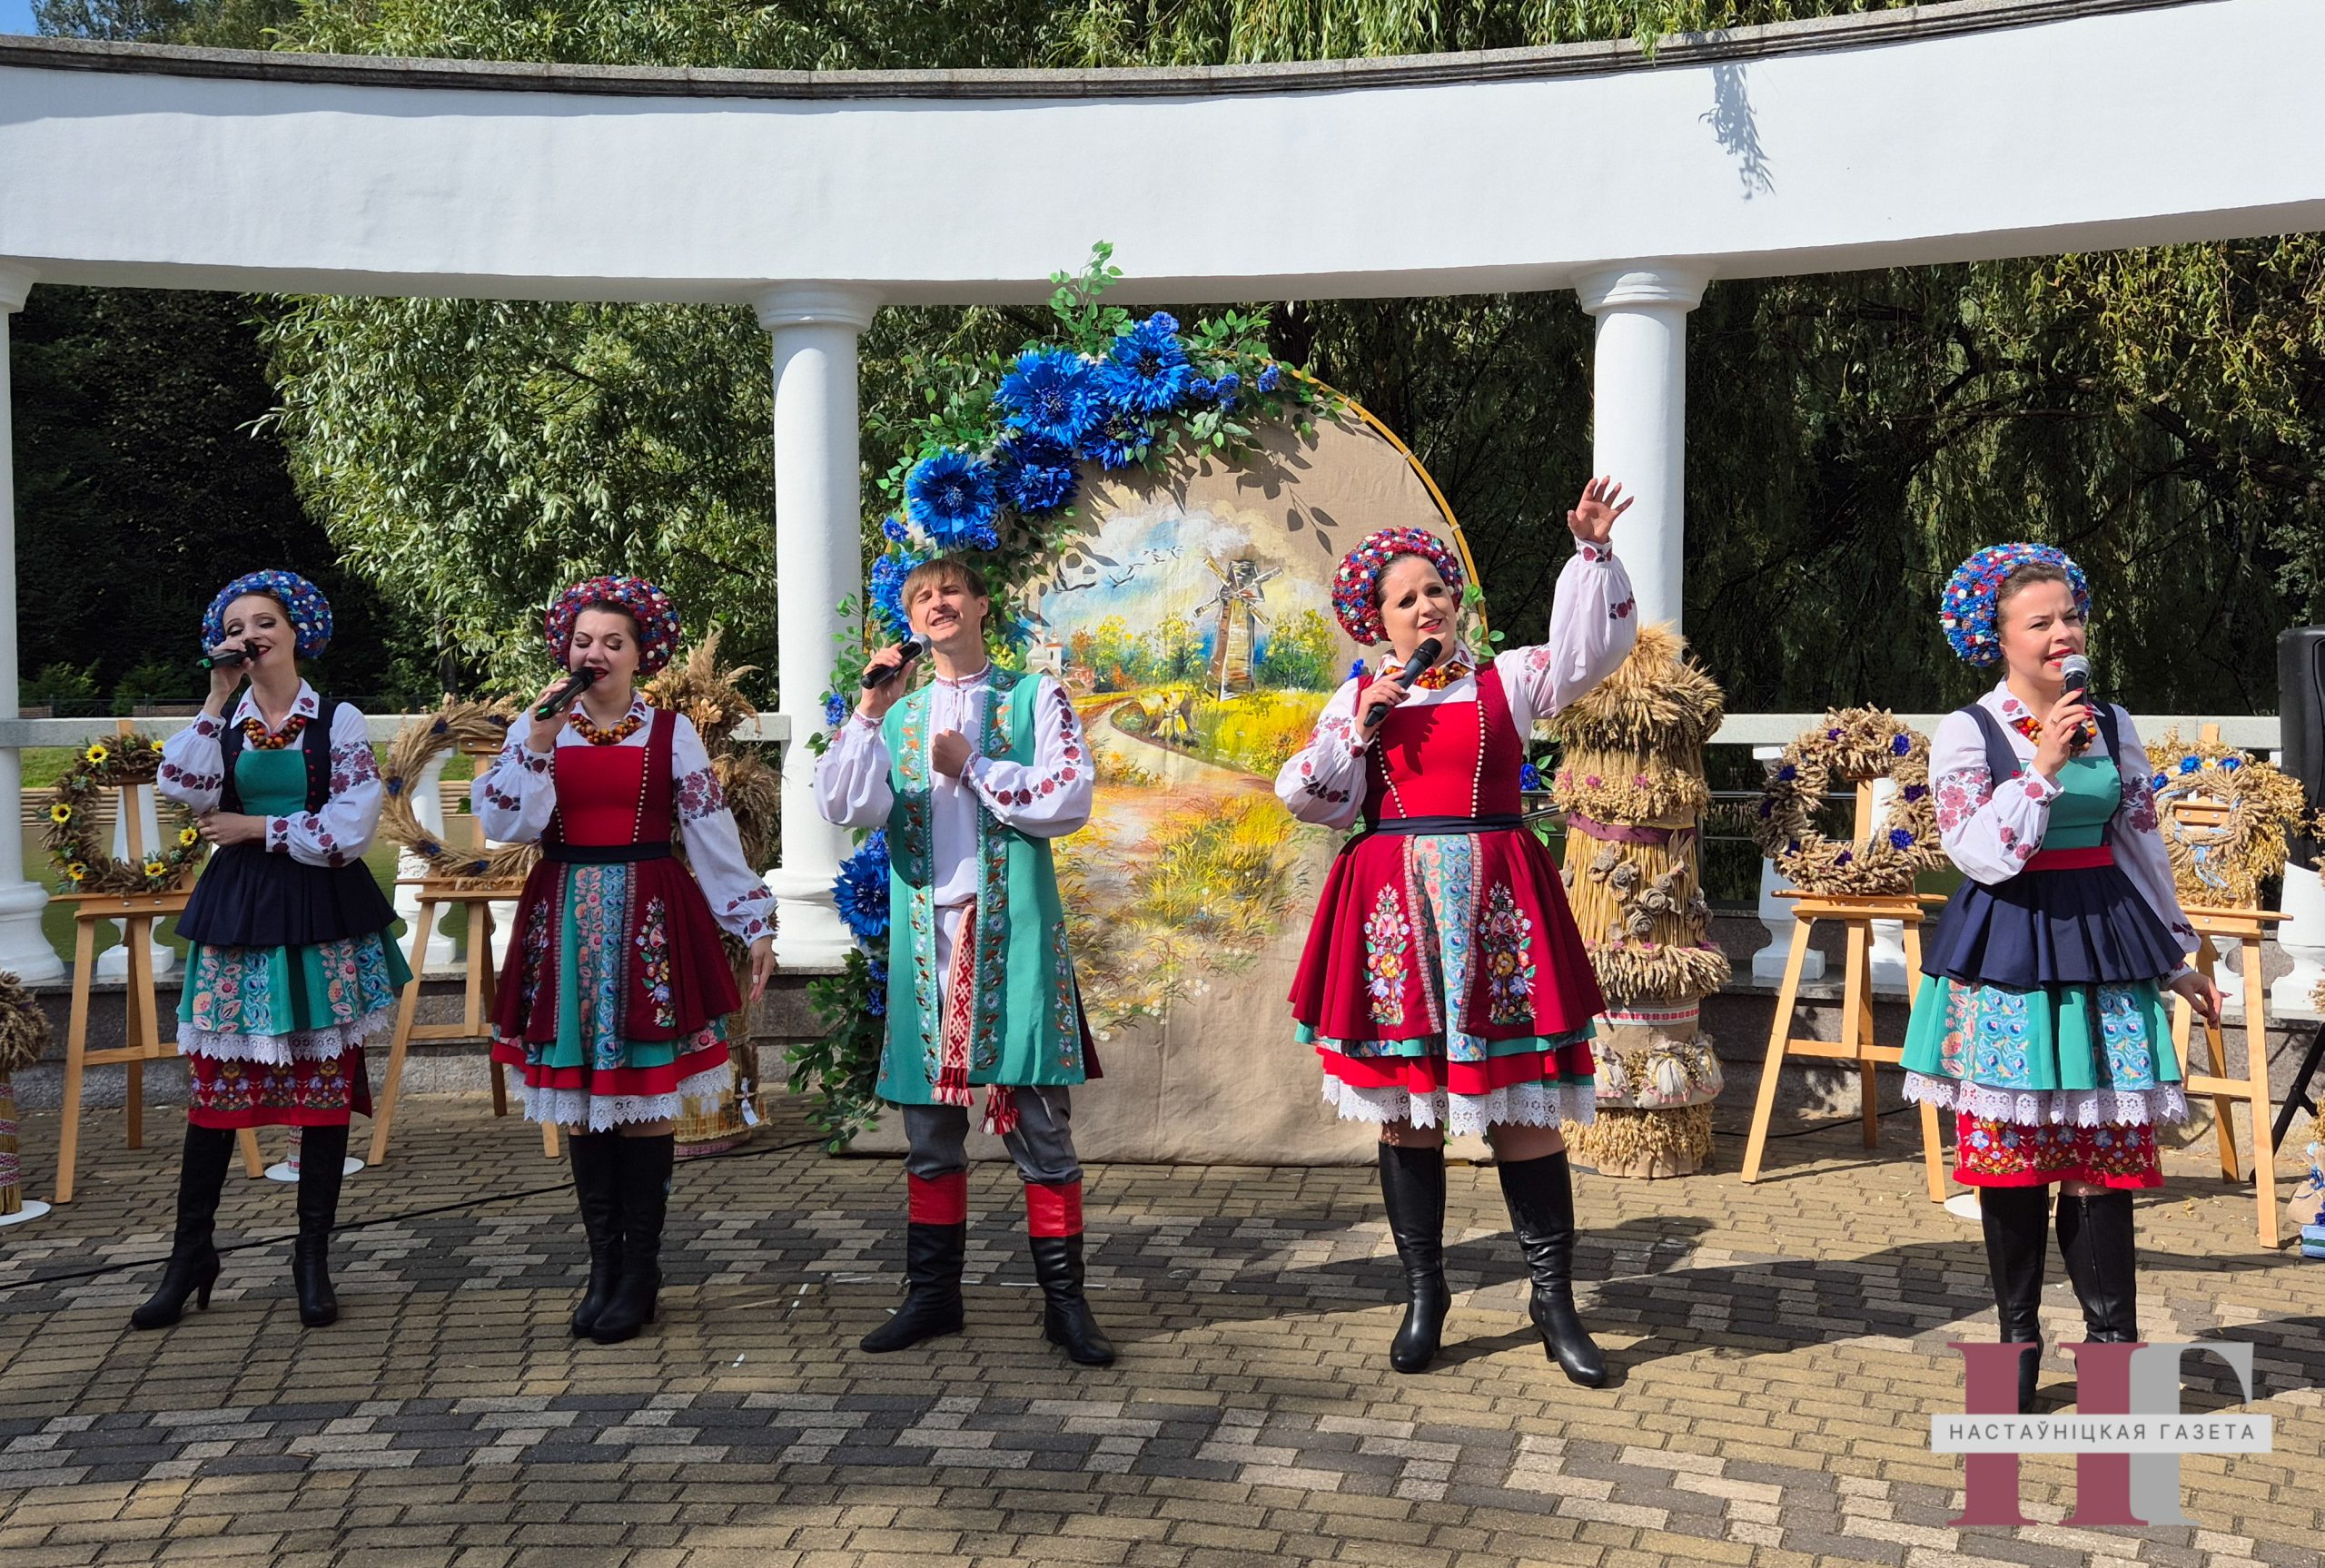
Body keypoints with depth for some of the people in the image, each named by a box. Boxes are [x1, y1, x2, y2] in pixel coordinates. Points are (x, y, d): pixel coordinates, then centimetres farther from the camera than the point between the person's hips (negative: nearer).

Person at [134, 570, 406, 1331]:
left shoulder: (338, 720, -1)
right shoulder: (224, 721, 8)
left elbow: (348, 831, -9)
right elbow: (182, 789, -11)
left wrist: (254, 827, -8)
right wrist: (216, 700, -11)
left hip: (321, 913, -2)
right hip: (238, 911, 2)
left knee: (324, 1082, 3)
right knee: (213, 1080, 2)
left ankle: (313, 1256, 14)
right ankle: (190, 1253, 15)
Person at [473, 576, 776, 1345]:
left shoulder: (671, 731, 3)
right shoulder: (536, 727, 7)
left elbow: (714, 833, 2)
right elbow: (503, 824, -4)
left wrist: (754, 924, 0)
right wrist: (538, 741, -12)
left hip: (649, 924, -2)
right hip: (566, 925, 2)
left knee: (645, 1093, 0)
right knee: (581, 1096, 5)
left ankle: (641, 1267, 10)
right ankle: (603, 1262, 16)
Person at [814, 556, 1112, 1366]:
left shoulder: (1033, 696, 7)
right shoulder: (899, 714, 15)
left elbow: (1069, 799, -6)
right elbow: (846, 806, 0)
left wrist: (972, 767, -4)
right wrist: (867, 713, -10)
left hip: (1014, 931, -3)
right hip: (926, 929, 3)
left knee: (1040, 1118, -2)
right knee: (928, 1122, 8)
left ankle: (1064, 1298, 6)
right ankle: (932, 1292, 19)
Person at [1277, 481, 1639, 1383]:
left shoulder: (1505, 680, 9)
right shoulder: (1361, 697, 12)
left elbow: (1592, 645, -3)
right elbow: (1307, 797, 7)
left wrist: (1592, 550, -11)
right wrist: (1358, 730, -3)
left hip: (1497, 904, -1)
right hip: (1393, 909, 1)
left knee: (1522, 1104, -1)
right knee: (1405, 1105, 5)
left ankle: (1554, 1301, 10)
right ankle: (1423, 1294, 18)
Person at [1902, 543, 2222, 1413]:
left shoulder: (2111, 724, 9)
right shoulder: (1967, 732, -4)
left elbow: (2144, 847, 15)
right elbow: (1982, 853, -13)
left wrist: (2177, 958, 18)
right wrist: (2042, 767, -20)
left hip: (2101, 948, 3)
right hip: (2006, 953, -3)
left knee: (2102, 1152, -1)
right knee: (2009, 1152, 1)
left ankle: (2112, 1336, 9)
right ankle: (2018, 1338, 15)